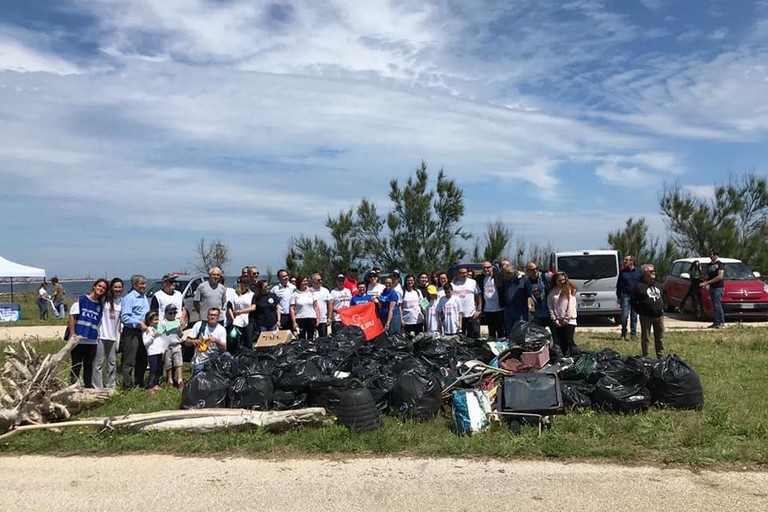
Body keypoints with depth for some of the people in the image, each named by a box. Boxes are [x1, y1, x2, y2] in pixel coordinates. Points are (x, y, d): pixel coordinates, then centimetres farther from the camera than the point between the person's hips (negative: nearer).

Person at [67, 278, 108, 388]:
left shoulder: (101, 305, 12)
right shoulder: (81, 300, 0)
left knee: (89, 365, 10)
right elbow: (72, 316, -4)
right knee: (76, 365, 2)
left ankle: (89, 386, 17)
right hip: (78, 340, -4)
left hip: (92, 341, 4)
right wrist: (72, 334, -11)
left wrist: (97, 336, 4)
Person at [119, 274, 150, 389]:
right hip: (131, 333, -8)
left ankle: (139, 384, 25)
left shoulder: (144, 297, 16)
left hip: (143, 332, 8)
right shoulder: (129, 298, -9)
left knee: (142, 360, 14)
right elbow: (124, 317, -17)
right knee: (129, 361, -4)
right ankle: (128, 386, 0)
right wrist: (139, 323, -20)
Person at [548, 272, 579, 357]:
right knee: (561, 343, 5)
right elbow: (550, 306, 6)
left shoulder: (570, 289, 2)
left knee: (569, 341, -7)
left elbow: (571, 305, -4)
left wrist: (566, 318, -8)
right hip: (557, 321, 3)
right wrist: (554, 319, -3)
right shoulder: (552, 292, 10)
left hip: (569, 320, -3)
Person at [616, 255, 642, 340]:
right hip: (625, 295, -1)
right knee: (624, 316, -8)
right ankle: (623, 334, 6)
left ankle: (633, 334, 15)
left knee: (634, 316, 6)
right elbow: (618, 285, 9)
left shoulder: (639, 272, 6)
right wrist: (618, 296, 4)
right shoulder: (622, 272, 6)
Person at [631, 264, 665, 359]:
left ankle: (660, 356, 21)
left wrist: (662, 308, 15)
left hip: (659, 315, 6)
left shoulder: (657, 285, 13)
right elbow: (633, 302, -4)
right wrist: (640, 311, -8)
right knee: (645, 337, 1)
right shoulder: (639, 286, -7)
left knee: (660, 337, 10)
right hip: (646, 317, -5)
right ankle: (645, 356, 10)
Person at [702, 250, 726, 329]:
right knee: (714, 305, 6)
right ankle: (716, 322, 8)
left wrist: (708, 282, -16)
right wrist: (705, 283, 3)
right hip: (711, 287, 7)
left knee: (717, 304, -14)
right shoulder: (709, 265, 17)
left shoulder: (720, 264, -4)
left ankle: (721, 323, -11)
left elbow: (720, 277, -14)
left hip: (718, 287, -7)